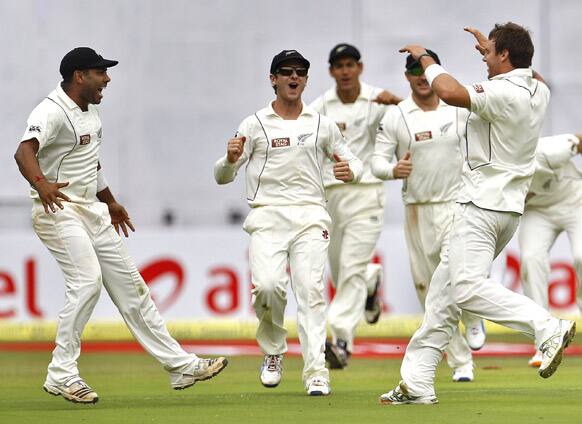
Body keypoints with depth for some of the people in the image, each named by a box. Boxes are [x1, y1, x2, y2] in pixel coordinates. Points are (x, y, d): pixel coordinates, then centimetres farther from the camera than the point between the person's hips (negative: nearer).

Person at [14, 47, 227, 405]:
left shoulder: (90, 111, 12)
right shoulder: (52, 112, -18)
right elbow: (25, 150, -36)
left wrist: (110, 202, 35)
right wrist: (41, 184, -55)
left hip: (93, 213, 9)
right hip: (59, 212, -9)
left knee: (129, 282, 9)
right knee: (87, 281, -24)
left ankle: (180, 365, 12)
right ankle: (61, 374, -16)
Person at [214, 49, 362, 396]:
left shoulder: (322, 124, 13)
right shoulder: (255, 125, 7)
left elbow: (354, 164, 18)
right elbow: (222, 176, 4)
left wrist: (350, 171, -8)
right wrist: (231, 158, -20)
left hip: (311, 216, 1)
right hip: (267, 217, -1)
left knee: (311, 289, -12)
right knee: (268, 285, -21)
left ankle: (316, 372, -14)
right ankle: (274, 351, 5)